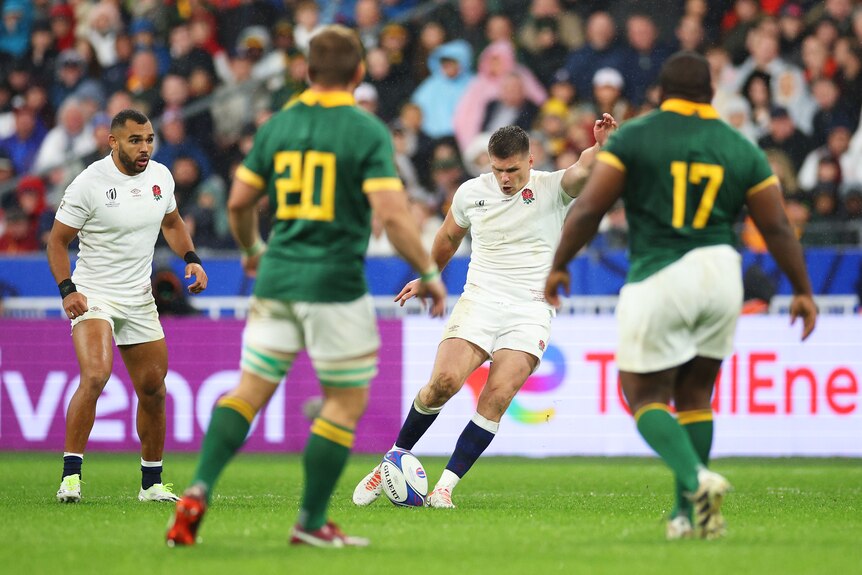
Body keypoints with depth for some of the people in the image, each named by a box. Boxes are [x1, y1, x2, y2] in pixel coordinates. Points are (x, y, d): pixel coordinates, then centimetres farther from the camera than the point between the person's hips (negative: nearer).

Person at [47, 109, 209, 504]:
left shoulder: (160, 176, 3)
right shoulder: (89, 183, -14)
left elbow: (172, 223, 22)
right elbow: (57, 240, -7)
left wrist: (191, 259, 5)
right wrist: (67, 290, -19)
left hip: (139, 300, 6)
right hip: (93, 295, -6)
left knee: (153, 390, 7)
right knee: (95, 376, -26)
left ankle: (152, 483, 22)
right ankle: (70, 475, -21)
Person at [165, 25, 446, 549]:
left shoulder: (278, 125, 7)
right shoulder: (368, 132, -8)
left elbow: (239, 201, 10)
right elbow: (392, 215, -16)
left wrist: (252, 250, 30)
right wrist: (431, 274, -5)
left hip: (278, 277, 5)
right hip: (335, 284, -5)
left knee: (250, 390, 9)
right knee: (347, 403, 8)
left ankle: (199, 491, -8)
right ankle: (312, 522, 9)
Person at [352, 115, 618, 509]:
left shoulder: (552, 189, -3)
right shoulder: (471, 192, 5)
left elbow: (584, 170, -24)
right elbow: (448, 238, 24)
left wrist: (602, 145, -45)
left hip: (531, 310, -1)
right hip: (479, 300, 1)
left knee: (498, 396, -18)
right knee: (444, 381, -18)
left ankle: (446, 485, -11)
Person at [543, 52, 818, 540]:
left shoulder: (633, 138, -1)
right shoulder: (742, 150, 7)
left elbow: (588, 210, -5)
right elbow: (777, 227, 6)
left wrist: (559, 266, 7)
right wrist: (803, 291, 15)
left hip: (657, 281, -3)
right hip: (721, 275, 3)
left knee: (645, 396, 6)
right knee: (695, 395, 16)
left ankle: (696, 479, -19)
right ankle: (688, 514, 15)